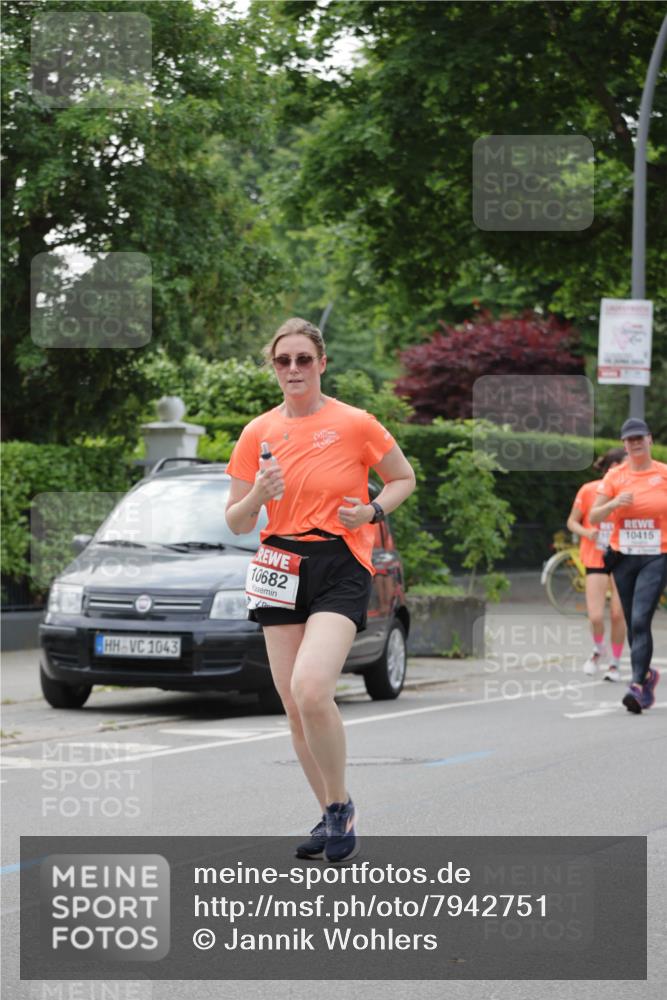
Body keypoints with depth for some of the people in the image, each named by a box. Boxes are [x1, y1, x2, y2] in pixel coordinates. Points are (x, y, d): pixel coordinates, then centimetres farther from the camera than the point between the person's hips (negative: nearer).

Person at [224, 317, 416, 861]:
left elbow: (404, 478, 10)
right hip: (280, 567, 5)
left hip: (341, 568, -5)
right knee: (293, 703, 5)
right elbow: (237, 522, 9)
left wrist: (373, 511, -9)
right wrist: (258, 494, -12)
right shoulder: (258, 433, 6)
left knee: (310, 689, -23)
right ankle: (332, 815, 20)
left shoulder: (355, 423, -4)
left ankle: (341, 804, -4)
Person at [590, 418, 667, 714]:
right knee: (632, 624, 10)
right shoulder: (615, 476, 3)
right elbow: (594, 517, 1)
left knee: (640, 620, -17)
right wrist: (614, 503, -18)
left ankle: (638, 685, -19)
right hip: (623, 557, 3)